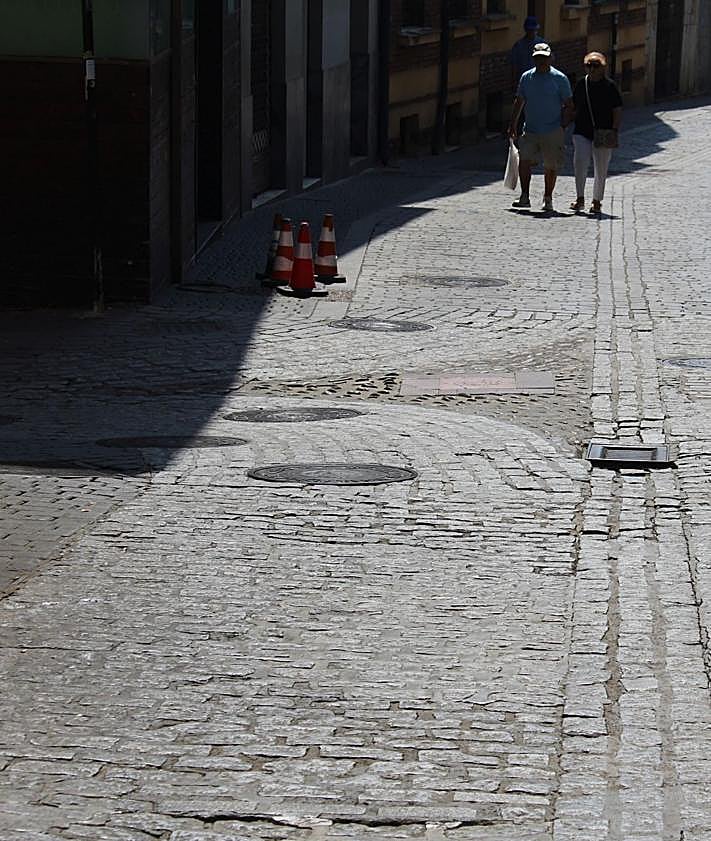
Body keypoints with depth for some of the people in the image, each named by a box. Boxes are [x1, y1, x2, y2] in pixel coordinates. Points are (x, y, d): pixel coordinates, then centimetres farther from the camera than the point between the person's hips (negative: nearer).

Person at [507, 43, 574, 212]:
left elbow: (568, 105, 1)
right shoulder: (527, 77, 9)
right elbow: (519, 102, 18)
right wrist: (513, 124, 13)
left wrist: (563, 125, -8)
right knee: (524, 161, -12)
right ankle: (524, 197, -4)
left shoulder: (559, 79, -2)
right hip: (530, 131, 3)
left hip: (552, 132, -3)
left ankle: (548, 198, 18)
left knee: (551, 167, 3)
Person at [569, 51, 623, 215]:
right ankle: (580, 198, -6)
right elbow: (573, 108, 18)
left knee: (601, 170, 6)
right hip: (582, 132, 2)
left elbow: (618, 111, -3)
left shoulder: (610, 86, -3)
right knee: (580, 163, -16)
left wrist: (615, 131, -12)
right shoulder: (581, 84, 7)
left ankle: (597, 202, 19)